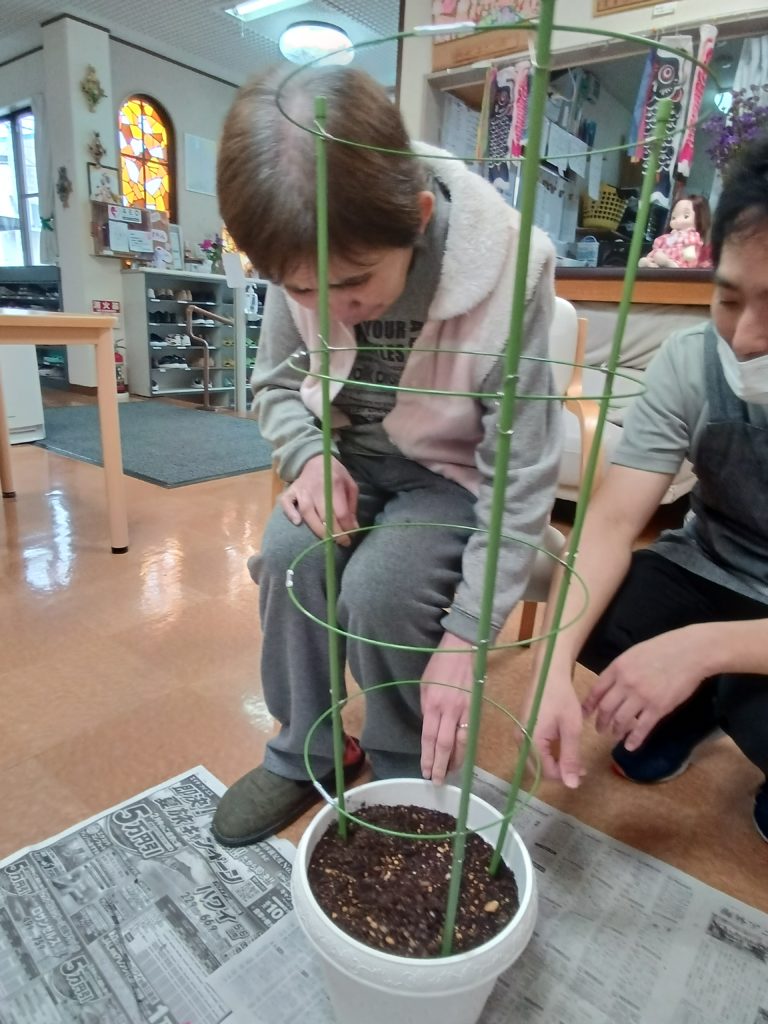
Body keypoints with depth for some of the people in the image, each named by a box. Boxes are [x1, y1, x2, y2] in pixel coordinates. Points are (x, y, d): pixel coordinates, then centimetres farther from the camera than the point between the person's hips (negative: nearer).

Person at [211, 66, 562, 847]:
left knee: (378, 587, -29)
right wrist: (310, 455, -20)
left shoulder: (508, 268, -27)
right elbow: (275, 385, 3)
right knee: (288, 555, -24)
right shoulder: (304, 263, -14)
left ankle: (408, 771, 4)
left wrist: (466, 633, -24)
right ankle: (303, 752, 4)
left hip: (454, 471, -3)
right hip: (351, 457, 4)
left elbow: (523, 474, -22)